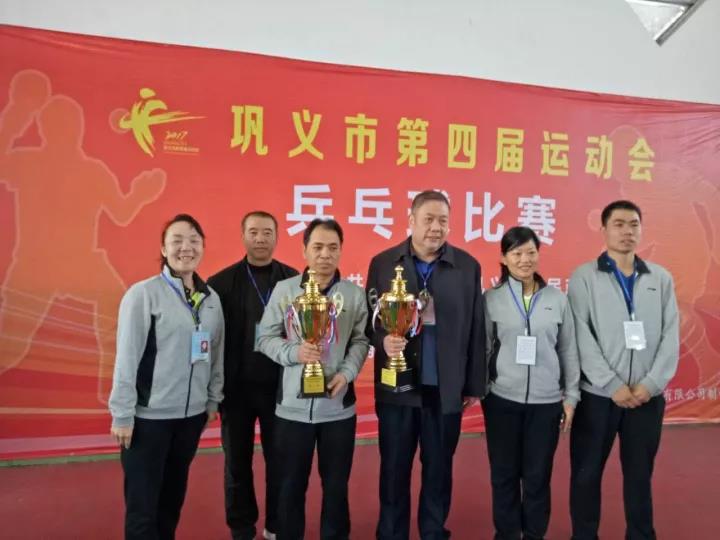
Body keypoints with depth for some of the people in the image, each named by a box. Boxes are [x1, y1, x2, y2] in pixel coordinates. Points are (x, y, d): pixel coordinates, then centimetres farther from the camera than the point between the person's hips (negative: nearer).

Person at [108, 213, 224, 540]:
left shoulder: (211, 298, 4)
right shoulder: (143, 294, -11)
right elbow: (126, 357, -11)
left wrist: (213, 401, 12)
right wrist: (122, 414, -10)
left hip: (191, 414, 5)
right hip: (148, 416, -5)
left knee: (174, 495, 18)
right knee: (142, 505, 5)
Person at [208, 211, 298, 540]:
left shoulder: (294, 281, -3)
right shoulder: (221, 282, -3)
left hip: (280, 387, 0)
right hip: (236, 388, 0)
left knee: (278, 461, 13)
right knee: (237, 463, 14)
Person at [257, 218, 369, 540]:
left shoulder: (354, 294, -1)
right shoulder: (284, 289, -3)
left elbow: (360, 340, 1)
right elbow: (266, 338, 0)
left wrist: (347, 372, -14)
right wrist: (294, 352, -17)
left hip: (338, 406, 1)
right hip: (292, 405, 0)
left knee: (336, 483, 16)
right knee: (291, 484, 15)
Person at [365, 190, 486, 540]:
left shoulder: (468, 266, 1)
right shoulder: (383, 263, 1)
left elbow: (475, 330, 2)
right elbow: (368, 319, 3)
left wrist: (475, 385, 3)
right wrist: (383, 339, -19)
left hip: (447, 389, 1)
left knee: (439, 470, 14)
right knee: (394, 469, 12)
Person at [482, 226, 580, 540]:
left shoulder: (558, 299, 2)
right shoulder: (491, 299, -2)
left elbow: (569, 351, 6)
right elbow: (483, 349, 1)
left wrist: (571, 396, 5)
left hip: (546, 402, 1)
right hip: (502, 400, -1)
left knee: (538, 476, 11)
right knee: (504, 475, 11)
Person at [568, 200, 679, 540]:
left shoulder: (661, 279, 7)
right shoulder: (584, 277, -2)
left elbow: (671, 337, 2)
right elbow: (582, 337, -9)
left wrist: (651, 384, -9)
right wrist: (613, 386, -14)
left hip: (647, 397, 2)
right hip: (597, 394, -2)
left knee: (640, 473, 14)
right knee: (587, 473, 8)